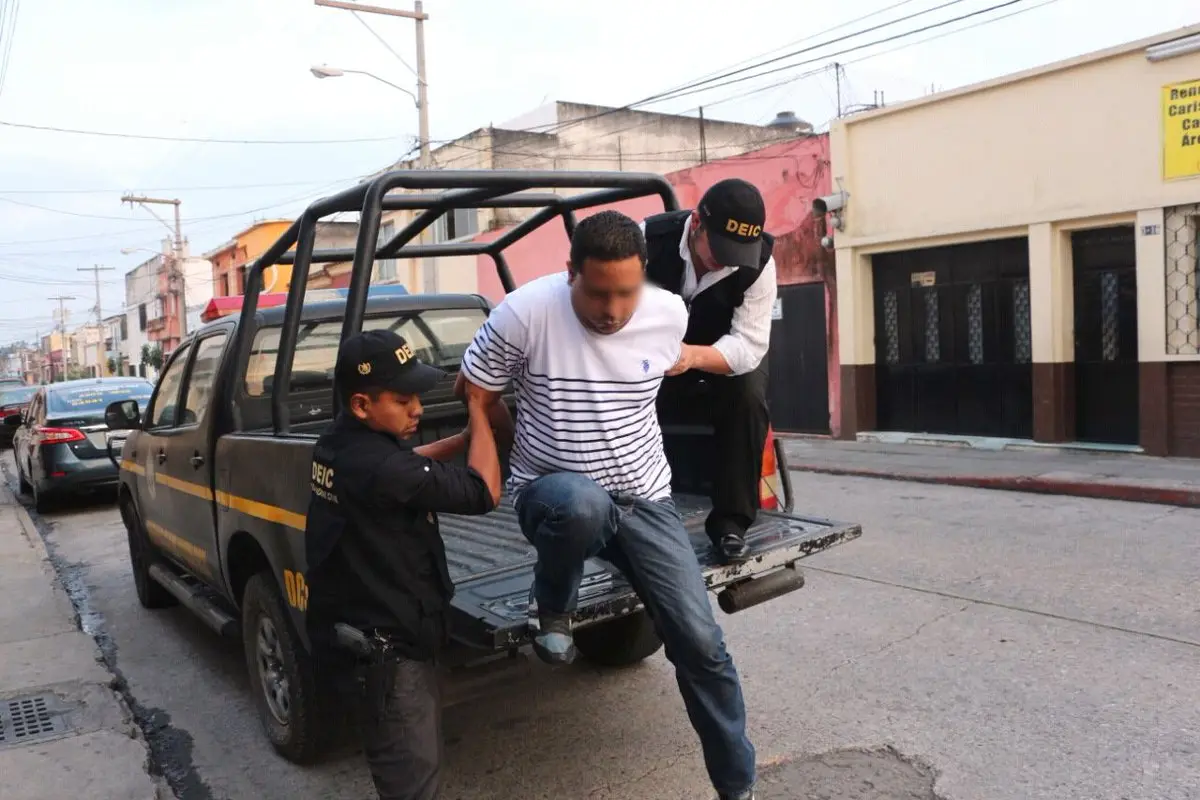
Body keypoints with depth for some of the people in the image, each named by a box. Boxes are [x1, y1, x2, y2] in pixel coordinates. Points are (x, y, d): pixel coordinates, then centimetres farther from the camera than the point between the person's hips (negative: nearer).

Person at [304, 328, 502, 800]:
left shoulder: (339, 445, -1)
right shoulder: (375, 466, -30)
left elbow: (407, 464, 19)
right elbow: (484, 493, -24)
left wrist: (465, 438, 4)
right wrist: (477, 408, -14)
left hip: (358, 627, 10)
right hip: (384, 643, -10)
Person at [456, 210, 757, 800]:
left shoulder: (670, 314, -7)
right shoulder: (526, 312, -19)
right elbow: (473, 393, -5)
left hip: (645, 499, 3)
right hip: (552, 492, -3)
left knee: (700, 643, -2)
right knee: (580, 502, -42)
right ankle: (552, 610, -6)